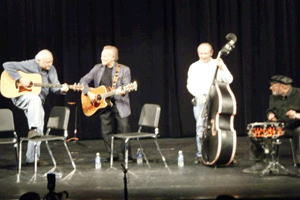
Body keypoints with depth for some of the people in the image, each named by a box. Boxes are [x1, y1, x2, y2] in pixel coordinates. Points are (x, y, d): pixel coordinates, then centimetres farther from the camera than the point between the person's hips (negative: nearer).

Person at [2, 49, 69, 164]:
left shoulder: (51, 70, 4)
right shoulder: (29, 65, -13)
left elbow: (54, 87, 0)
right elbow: (7, 65, -17)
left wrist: (62, 90, -23)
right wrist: (20, 79, -25)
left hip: (37, 102, 5)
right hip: (20, 97, -5)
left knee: (39, 130, -3)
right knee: (35, 99, -39)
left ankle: (31, 158, 7)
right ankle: (33, 129, -39)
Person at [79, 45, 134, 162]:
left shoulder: (124, 69, -3)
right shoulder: (98, 68, 7)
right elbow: (83, 81, 9)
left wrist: (122, 92, -32)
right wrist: (89, 93, -6)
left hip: (119, 104, -3)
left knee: (124, 129, -6)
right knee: (106, 131, 5)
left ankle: (127, 155, 8)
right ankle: (112, 155, 18)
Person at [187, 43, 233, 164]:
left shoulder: (218, 65, 7)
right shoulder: (194, 67, 11)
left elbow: (229, 80, -4)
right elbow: (190, 85, 6)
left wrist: (222, 68, -20)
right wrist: (199, 95, -11)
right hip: (200, 100, 1)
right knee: (200, 127, -5)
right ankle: (200, 154, 4)